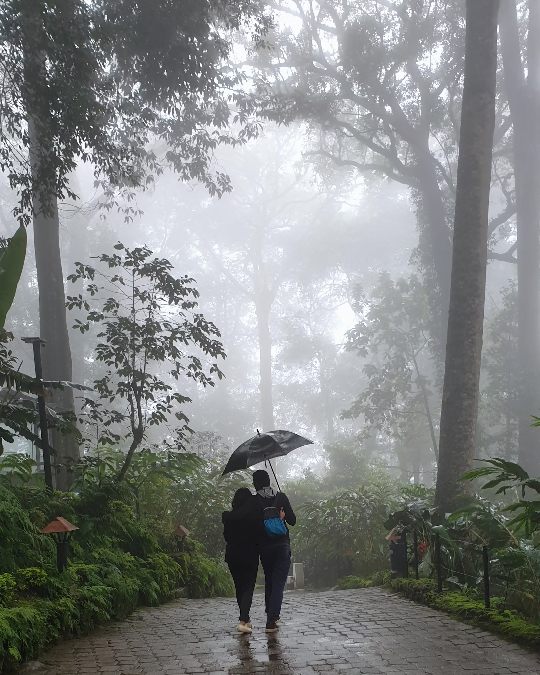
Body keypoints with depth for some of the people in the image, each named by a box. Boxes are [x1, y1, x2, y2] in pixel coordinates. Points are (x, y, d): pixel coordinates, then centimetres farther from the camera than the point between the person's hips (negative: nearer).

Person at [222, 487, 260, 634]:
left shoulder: (228, 517, -3)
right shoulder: (253, 516, -12)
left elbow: (226, 536, 5)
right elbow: (259, 535, -7)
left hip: (233, 557, 3)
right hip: (250, 556, -3)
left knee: (239, 587, 17)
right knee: (248, 587, 0)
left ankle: (245, 619, 24)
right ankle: (243, 621, -16)